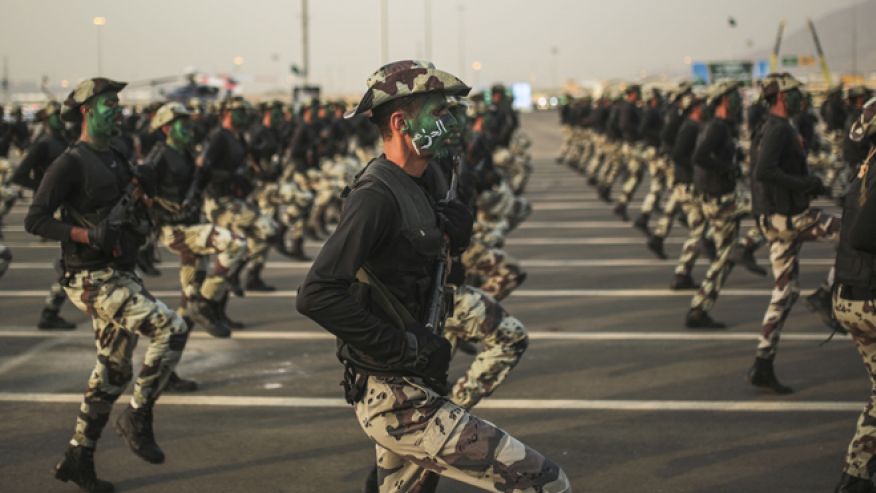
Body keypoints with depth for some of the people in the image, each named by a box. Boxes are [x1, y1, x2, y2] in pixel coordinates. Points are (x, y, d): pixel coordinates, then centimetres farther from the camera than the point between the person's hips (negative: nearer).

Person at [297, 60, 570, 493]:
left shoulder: (410, 189, 13)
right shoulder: (377, 194, -19)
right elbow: (317, 294, -27)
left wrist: (447, 232, -3)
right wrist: (404, 347, -22)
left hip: (399, 394, 11)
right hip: (400, 403, -10)